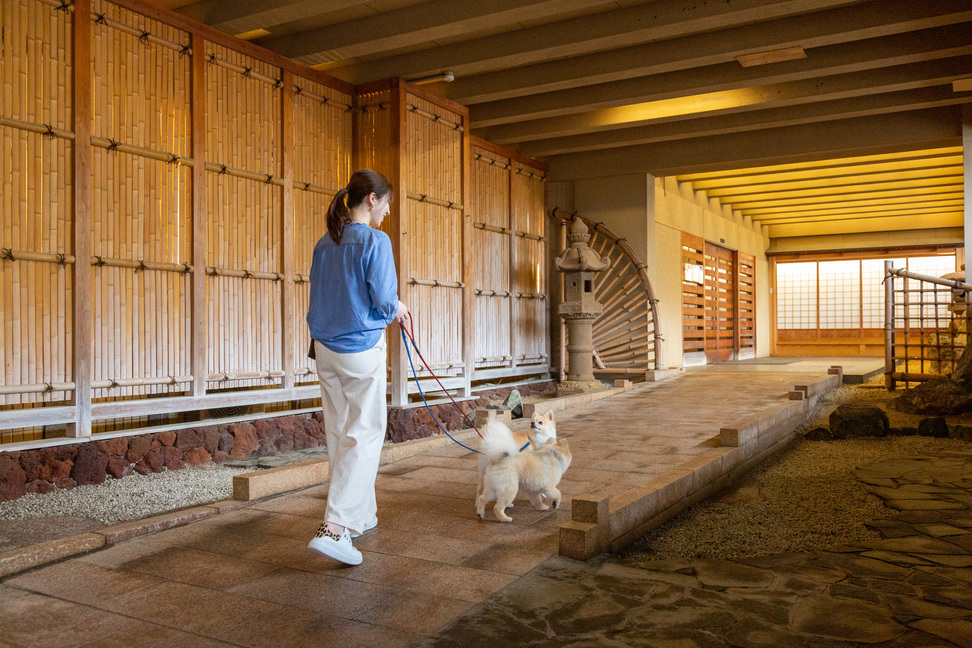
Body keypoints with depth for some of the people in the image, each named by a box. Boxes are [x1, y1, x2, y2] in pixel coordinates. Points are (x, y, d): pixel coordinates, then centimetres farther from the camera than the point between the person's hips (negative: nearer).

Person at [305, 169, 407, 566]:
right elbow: (384, 299, -15)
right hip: (362, 349, -7)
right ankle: (334, 526, -11)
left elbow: (318, 298, 13)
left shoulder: (324, 244, 9)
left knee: (339, 432, 14)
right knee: (364, 434, -2)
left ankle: (360, 516, 28)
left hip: (325, 349, 7)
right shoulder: (375, 241, -12)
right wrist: (397, 310, 8)